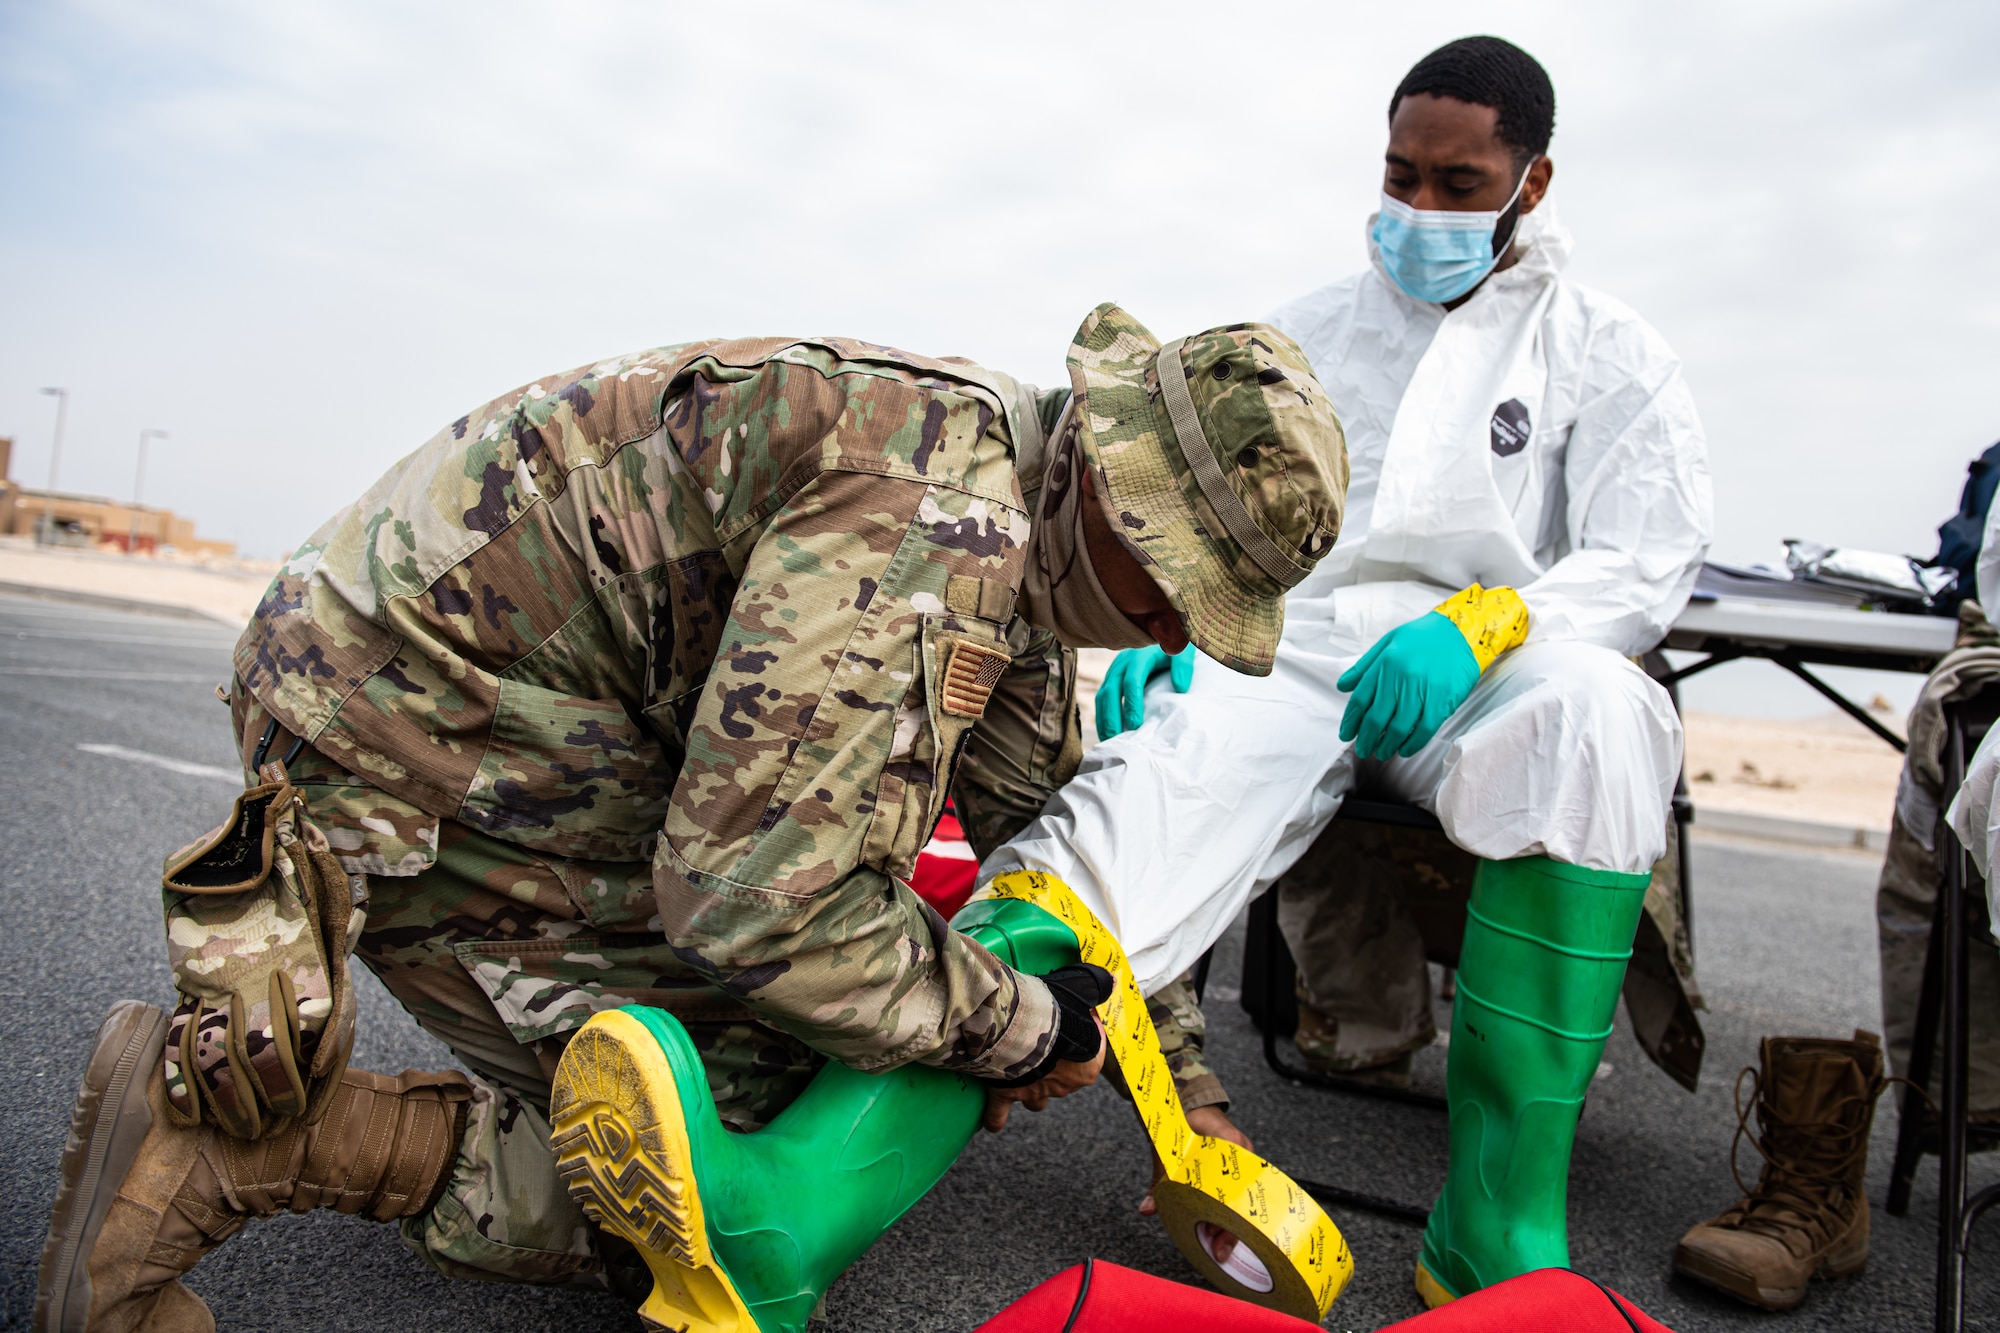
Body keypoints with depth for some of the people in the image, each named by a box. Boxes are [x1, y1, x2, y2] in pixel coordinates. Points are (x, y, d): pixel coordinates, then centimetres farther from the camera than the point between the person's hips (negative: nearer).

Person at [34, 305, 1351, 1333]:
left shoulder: (1010, 528, 6)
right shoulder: (935, 519, -28)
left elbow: (1067, 822, 17)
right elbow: (757, 899, -30)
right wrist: (1020, 1032, -13)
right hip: (411, 737, -10)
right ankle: (226, 1134, -5)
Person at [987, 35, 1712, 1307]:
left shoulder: (1609, 355, 15)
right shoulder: (1308, 332, 23)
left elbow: (1648, 564, 3)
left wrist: (1481, 622, -18)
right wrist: (1158, 624, -6)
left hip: (1484, 677, -1)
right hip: (1293, 655, 2)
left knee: (1593, 713, -37)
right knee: (1175, 761, -33)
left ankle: (1494, 1231, -36)